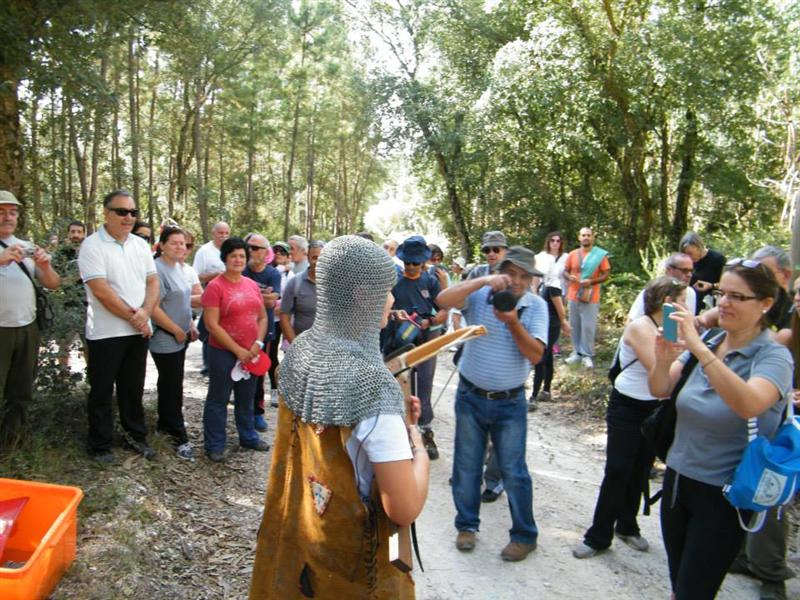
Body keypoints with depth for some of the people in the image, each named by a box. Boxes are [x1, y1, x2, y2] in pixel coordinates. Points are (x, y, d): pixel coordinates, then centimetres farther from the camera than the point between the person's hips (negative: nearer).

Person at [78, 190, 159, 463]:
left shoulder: (140, 244, 8)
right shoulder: (92, 245, -11)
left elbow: (153, 281, 5)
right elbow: (101, 290, -17)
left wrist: (145, 312, -12)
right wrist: (131, 317, -13)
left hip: (138, 330, 5)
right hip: (105, 333, -5)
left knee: (133, 388, 16)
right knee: (102, 391, 7)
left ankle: (135, 435, 30)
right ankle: (101, 445, 21)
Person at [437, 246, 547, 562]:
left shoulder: (536, 306, -5)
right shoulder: (479, 295, -8)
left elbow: (535, 355, -14)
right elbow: (443, 300, -26)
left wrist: (513, 322, -26)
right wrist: (483, 280, -31)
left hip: (510, 403, 0)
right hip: (471, 397, 1)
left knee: (513, 471, 6)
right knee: (466, 466, 13)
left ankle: (525, 536, 24)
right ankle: (467, 524, 33)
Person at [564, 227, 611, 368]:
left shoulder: (600, 255, -5)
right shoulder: (573, 254, 5)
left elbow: (606, 275, -4)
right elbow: (565, 271, 11)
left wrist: (591, 281, -20)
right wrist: (569, 277, -12)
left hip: (591, 297, -3)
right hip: (573, 296, 4)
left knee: (588, 327, -3)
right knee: (574, 325, 8)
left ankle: (587, 355, 5)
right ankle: (576, 352, 19)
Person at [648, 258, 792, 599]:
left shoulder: (773, 357, -14)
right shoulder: (706, 345, 1)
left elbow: (749, 405, -35)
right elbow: (660, 390, -6)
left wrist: (697, 347, -40)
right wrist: (663, 359, -26)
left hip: (722, 495, -5)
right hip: (677, 480, 5)